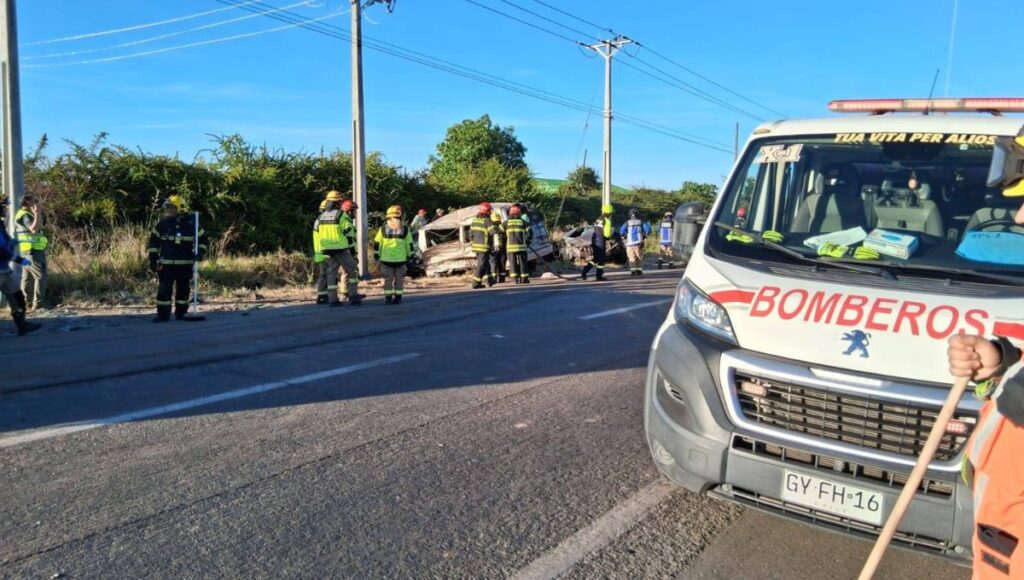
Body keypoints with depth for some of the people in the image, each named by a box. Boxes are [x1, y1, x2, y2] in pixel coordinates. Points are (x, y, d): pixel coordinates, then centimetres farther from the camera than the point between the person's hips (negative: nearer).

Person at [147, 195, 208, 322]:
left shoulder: (191, 223, 0)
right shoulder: (163, 223, 3)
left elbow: (203, 239, 8)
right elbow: (154, 241, 9)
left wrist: (201, 253, -8)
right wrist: (153, 259, 5)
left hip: (185, 264, 0)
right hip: (166, 263, 0)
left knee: (183, 289, 8)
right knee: (164, 289, -4)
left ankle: (181, 314, 20)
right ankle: (163, 314, 3)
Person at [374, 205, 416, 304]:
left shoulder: (383, 229, -1)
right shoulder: (405, 229, 0)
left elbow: (377, 244, 3)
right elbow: (410, 244, 4)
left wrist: (376, 255, 12)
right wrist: (410, 256, 13)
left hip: (386, 259, 0)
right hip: (400, 259, 0)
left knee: (388, 279, 6)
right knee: (399, 279, 8)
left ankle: (388, 298, 5)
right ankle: (398, 297, 7)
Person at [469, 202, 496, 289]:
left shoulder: (475, 220, 8)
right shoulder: (487, 221, -14)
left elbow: (471, 232, 14)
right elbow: (493, 232, -23)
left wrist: (472, 242, 22)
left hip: (476, 245, 7)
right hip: (484, 247, -7)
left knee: (486, 264, 19)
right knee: (481, 265, -2)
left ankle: (490, 280, 27)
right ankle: (476, 283, -3)